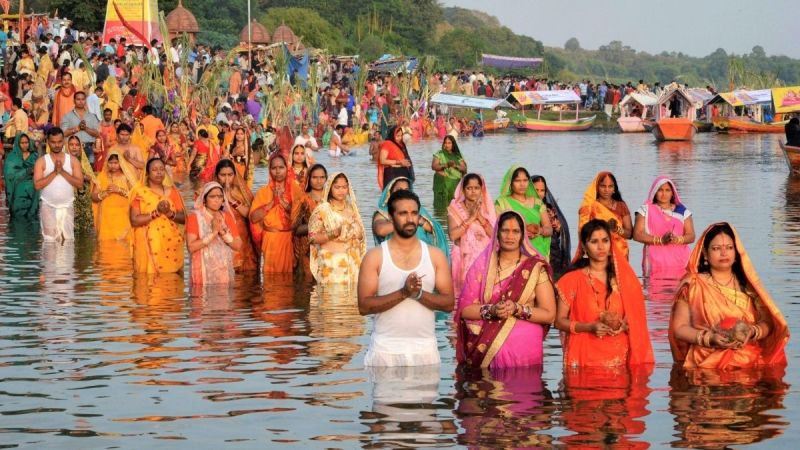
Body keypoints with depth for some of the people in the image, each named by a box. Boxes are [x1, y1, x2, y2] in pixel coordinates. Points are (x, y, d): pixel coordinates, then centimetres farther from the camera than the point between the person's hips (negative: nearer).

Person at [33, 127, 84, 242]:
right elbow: (37, 185, -10)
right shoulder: (42, 161, 1)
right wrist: (55, 172, -15)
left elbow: (80, 184, -3)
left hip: (67, 206, 1)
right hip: (48, 206, -1)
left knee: (68, 239, -4)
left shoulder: (73, 161, 6)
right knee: (50, 240, -5)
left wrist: (63, 172, -12)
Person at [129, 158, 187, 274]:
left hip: (171, 245, 3)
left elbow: (183, 218, 6)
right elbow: (134, 220, -9)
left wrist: (169, 213, -12)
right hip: (149, 246, -3)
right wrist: (156, 212, -17)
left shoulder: (173, 192, 10)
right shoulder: (139, 193, 0)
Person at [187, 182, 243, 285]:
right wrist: (213, 233, -17)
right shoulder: (194, 217, -4)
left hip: (225, 272, 4)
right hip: (204, 274, -4)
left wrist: (222, 231, -11)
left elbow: (238, 245, 4)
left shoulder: (227, 216, 10)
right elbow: (191, 247, -14)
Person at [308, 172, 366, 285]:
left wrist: (356, 232, -5)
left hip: (352, 262, 4)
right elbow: (312, 237, -7)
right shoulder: (322, 209, -2)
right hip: (331, 263, -4)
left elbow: (361, 235, 18)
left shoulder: (351, 208, 13)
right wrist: (333, 234, -19)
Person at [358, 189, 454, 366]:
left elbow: (448, 303, 3)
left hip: (425, 348, 2)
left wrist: (419, 294, -14)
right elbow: (364, 306, -7)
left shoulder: (435, 256, 6)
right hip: (385, 349, -2)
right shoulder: (374, 257, 0)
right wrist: (403, 293, -17)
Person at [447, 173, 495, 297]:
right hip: (465, 257, -2)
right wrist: (470, 218, -15)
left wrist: (481, 218, -13)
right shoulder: (455, 208, 1)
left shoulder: (487, 208, 8)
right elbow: (453, 235, -12)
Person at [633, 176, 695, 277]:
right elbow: (637, 235, 0)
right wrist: (660, 240, -12)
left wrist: (677, 239, -13)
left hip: (679, 261, 1)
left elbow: (691, 236, 9)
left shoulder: (682, 211, 14)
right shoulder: (645, 210, 10)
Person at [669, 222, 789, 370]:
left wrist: (751, 332, -12)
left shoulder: (747, 284, 12)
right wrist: (710, 338, -13)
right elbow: (679, 328, 2)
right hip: (707, 362, -2)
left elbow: (767, 323, 10)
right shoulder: (693, 285, 4)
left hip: (750, 360, 2)